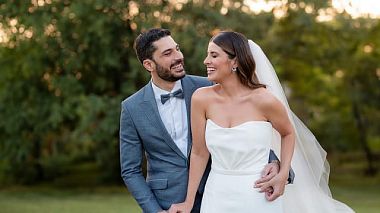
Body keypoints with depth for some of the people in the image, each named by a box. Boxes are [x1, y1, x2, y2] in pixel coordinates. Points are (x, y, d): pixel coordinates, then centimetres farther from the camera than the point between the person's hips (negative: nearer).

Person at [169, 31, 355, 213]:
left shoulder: (264, 100, -13)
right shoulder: (201, 98, -7)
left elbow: (288, 133, 6)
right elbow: (199, 153, 0)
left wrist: (283, 175, -6)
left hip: (259, 197, -2)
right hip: (216, 197, 2)